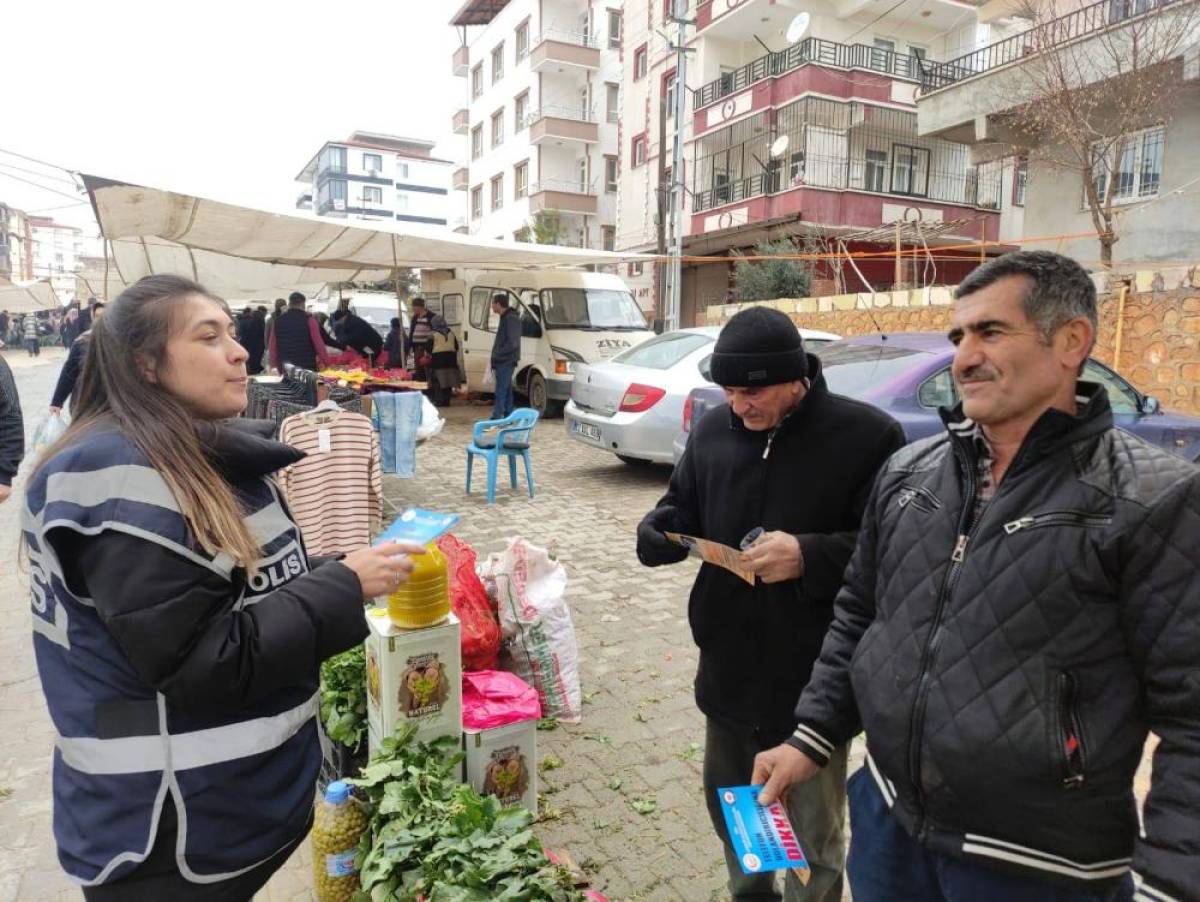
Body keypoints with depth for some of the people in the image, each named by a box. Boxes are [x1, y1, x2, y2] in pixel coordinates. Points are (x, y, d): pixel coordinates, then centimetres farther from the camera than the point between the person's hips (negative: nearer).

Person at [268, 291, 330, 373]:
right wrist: (326, 363, 0)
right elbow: (318, 344, -8)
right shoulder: (308, 320, -5)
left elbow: (272, 346, 10)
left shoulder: (277, 321, 8)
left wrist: (275, 366, 16)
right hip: (306, 367, -3)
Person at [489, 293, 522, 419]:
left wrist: (498, 354, -16)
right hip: (502, 361, 10)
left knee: (501, 391, -11)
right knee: (506, 390, 13)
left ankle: (497, 417, -12)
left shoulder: (511, 319, -15)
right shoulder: (505, 318, 17)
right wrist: (496, 357, 14)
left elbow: (512, 343, -22)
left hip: (506, 361, -10)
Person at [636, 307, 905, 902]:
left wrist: (810, 556, -28)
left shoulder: (868, 436, -15)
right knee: (729, 804, 26)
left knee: (813, 834, 16)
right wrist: (660, 530, -10)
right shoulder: (713, 430, 2)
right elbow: (684, 509, 11)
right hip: (728, 666, 6)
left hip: (816, 677, -5)